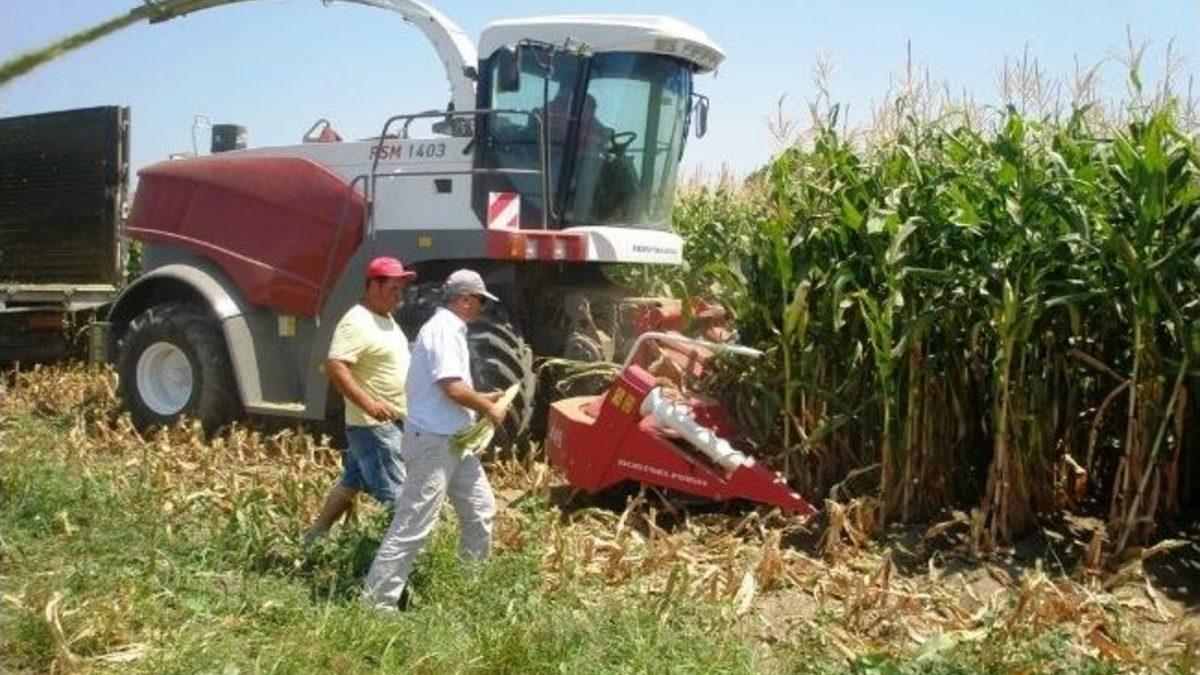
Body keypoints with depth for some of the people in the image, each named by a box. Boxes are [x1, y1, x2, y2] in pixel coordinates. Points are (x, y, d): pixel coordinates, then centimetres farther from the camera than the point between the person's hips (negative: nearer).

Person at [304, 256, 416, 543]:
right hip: (374, 425, -10)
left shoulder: (386, 319, 13)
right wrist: (369, 403, -36)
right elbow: (335, 367, -29)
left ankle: (315, 538, 29)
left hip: (392, 422, 10)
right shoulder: (357, 323, -19)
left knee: (351, 482, 18)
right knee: (398, 494, -7)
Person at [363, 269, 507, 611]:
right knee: (413, 525, -7)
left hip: (453, 441, 10)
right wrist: (488, 409, -10)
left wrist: (482, 400, 15)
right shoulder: (444, 329, -17)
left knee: (480, 510, 16)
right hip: (434, 441, -10)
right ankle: (378, 601, 0)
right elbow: (453, 388, -25)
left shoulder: (450, 329, 15)